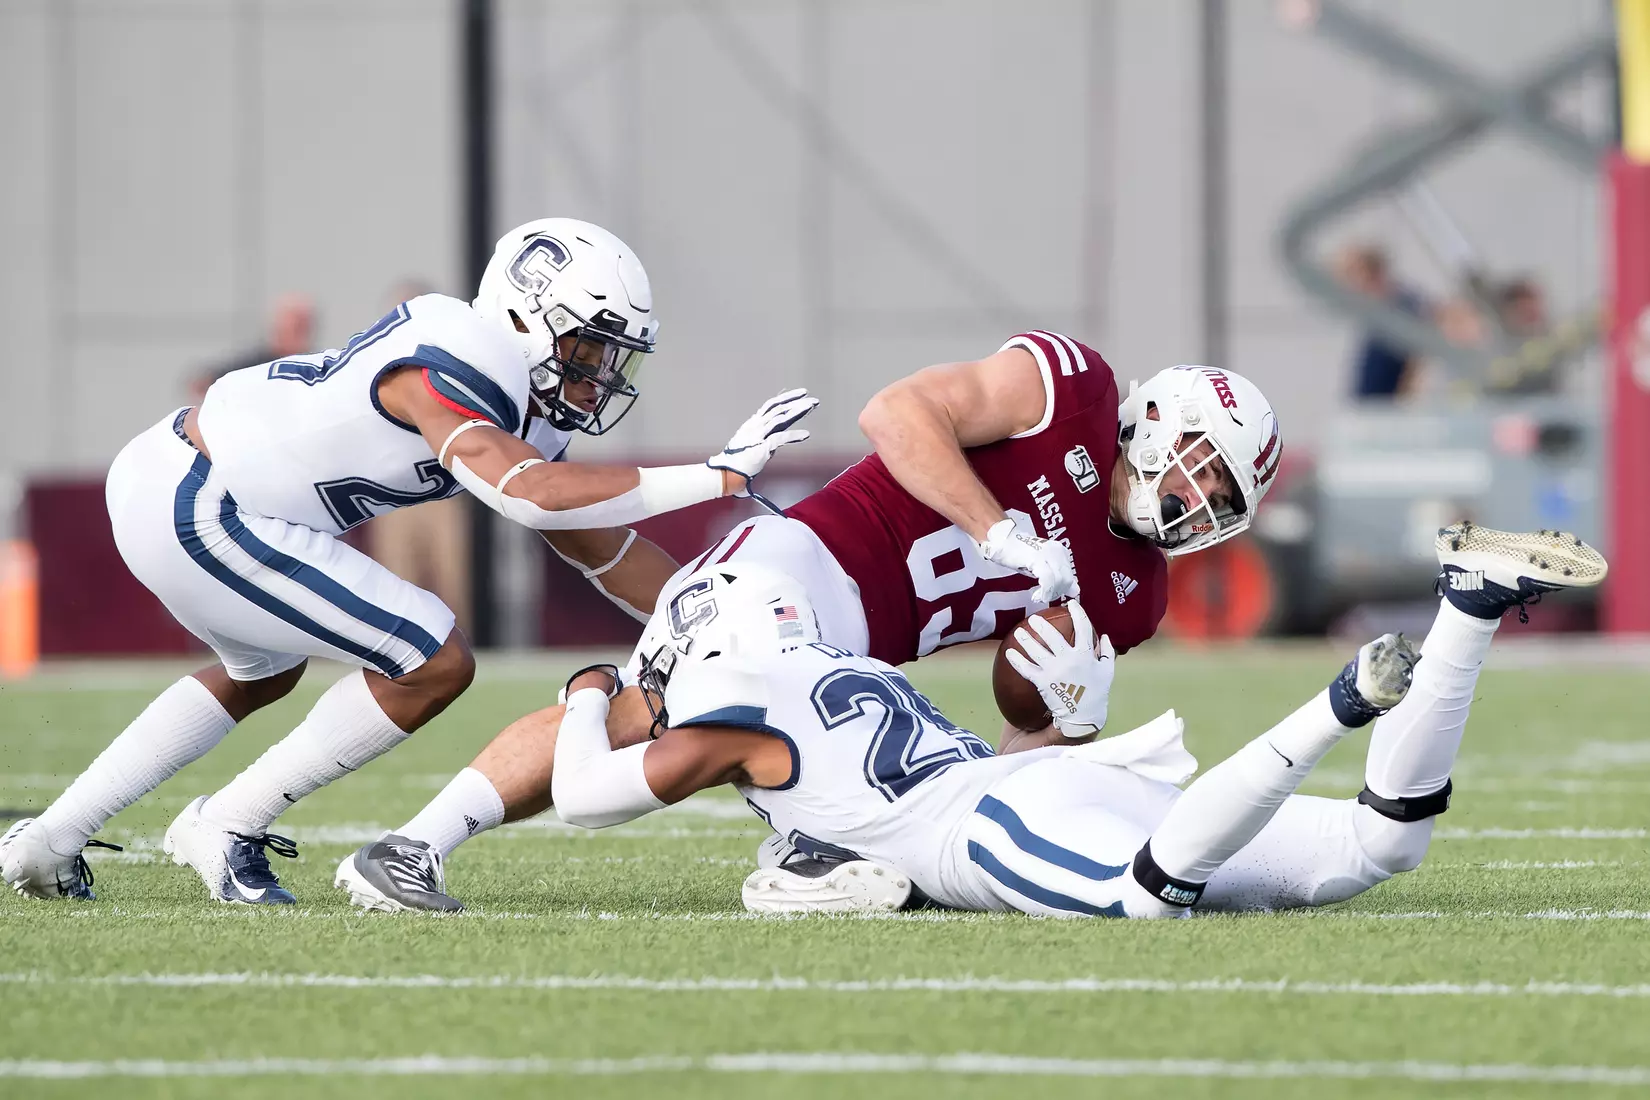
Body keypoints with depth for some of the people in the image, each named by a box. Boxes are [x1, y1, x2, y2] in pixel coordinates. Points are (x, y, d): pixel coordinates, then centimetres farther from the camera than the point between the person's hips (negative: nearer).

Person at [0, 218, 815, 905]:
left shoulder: (518, 394, 10)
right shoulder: (457, 367, -20)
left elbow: (595, 536, 18)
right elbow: (532, 497, -33)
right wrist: (719, 477, -30)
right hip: (193, 513, -11)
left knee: (263, 672, 36)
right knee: (434, 665, -8)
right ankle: (228, 830, 5)